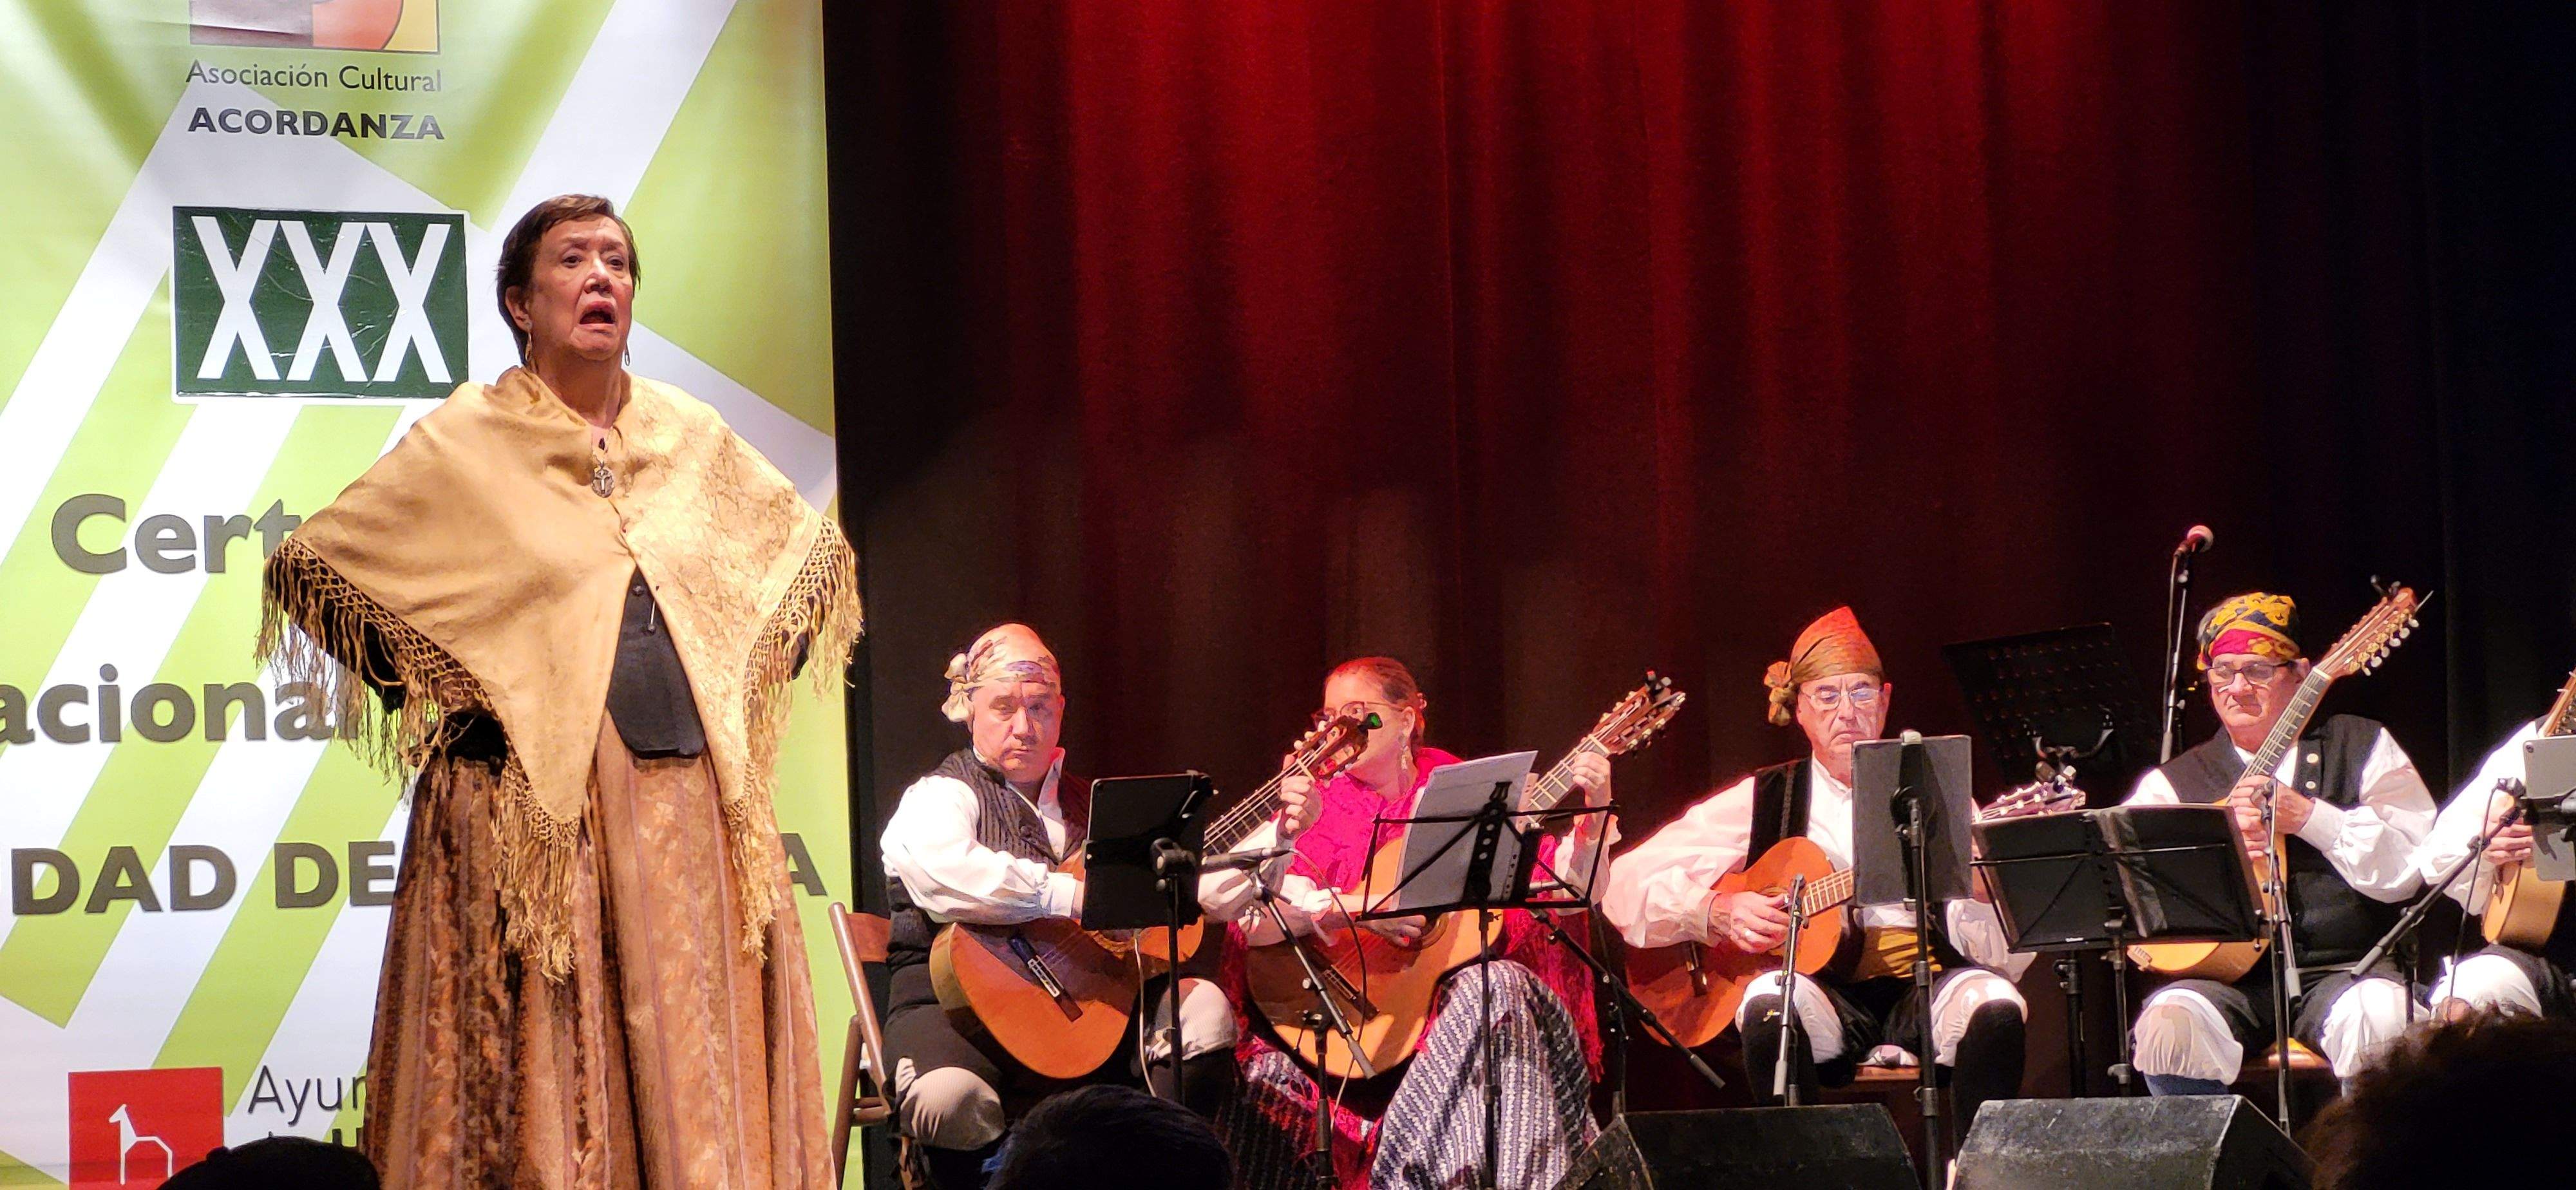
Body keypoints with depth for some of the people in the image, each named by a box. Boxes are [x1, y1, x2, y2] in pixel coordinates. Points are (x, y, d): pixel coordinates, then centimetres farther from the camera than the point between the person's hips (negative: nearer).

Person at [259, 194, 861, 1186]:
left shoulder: (693, 438, 13)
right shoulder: (464, 444, 2)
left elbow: (810, 552, 27)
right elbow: (305, 567, 4)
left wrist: (751, 684, 15)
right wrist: (426, 691, 1)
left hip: (695, 815, 4)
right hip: (534, 818, -4)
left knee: (698, 1090, 1)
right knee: (544, 1097, -6)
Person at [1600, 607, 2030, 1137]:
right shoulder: (1761, 801, 11)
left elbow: (2010, 956, 3)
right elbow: (1624, 885, 5)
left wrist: (1979, 892, -18)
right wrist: (1715, 912, -11)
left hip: (1925, 992, 1)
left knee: (1995, 1007, -30)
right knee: (1772, 1003, -34)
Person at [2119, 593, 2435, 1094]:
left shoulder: (2362, 747, 12)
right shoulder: (2176, 781, 17)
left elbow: (2407, 868, -1)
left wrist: (2307, 817, -9)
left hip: (2345, 970, -1)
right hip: (2227, 976, 1)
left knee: (2379, 1023, -34)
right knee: (2168, 1026, -30)